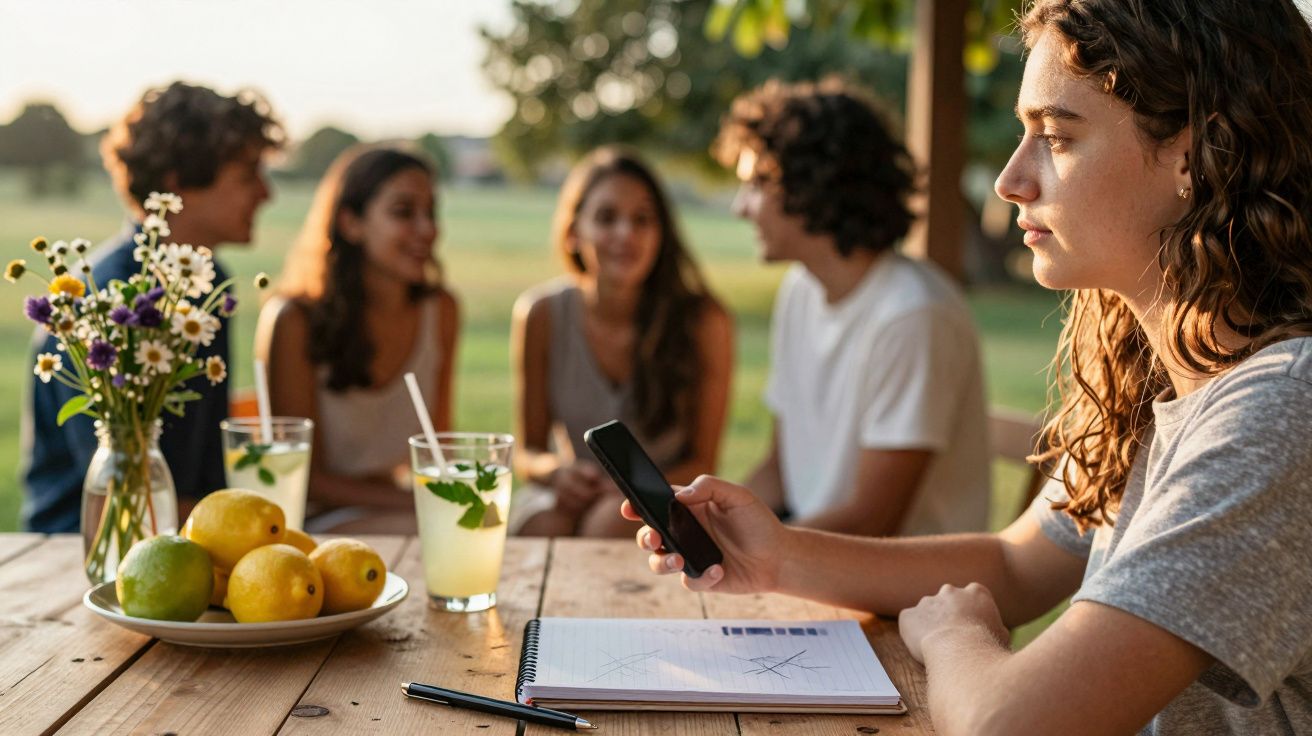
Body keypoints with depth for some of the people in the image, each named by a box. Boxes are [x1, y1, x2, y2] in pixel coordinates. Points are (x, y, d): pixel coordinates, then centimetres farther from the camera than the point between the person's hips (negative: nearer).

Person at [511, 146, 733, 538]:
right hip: (570, 495, 2)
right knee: (548, 525, -31)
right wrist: (557, 472, -21)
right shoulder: (541, 314, -7)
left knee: (613, 520, -34)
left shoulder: (704, 322, -13)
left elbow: (701, 461, -3)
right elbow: (528, 452, 2)